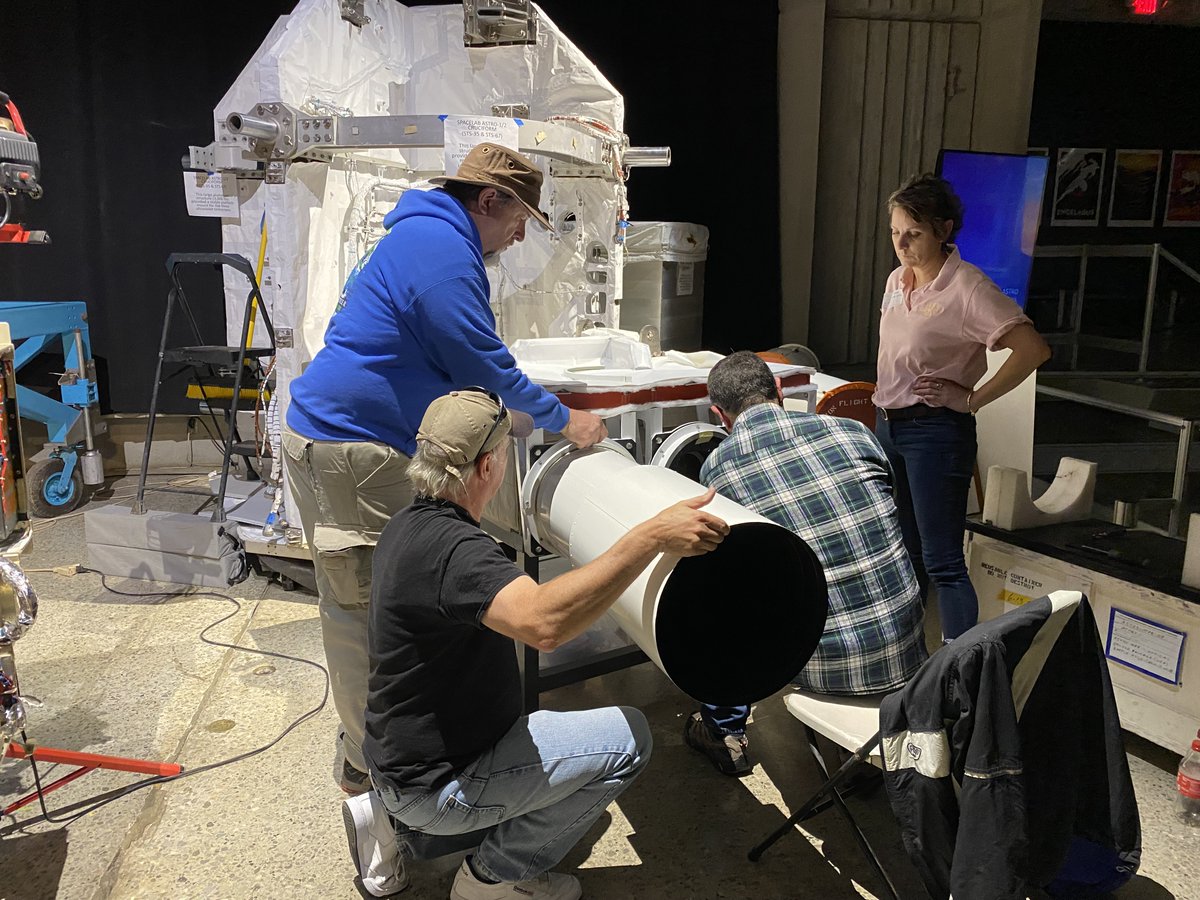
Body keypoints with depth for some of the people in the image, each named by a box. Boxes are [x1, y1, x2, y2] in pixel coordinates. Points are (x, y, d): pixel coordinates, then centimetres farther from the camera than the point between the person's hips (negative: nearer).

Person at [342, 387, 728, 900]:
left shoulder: (410, 526, 1)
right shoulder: (452, 548, -31)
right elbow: (543, 622, -48)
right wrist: (652, 537, -45)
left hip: (401, 758, 10)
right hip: (435, 785, -9)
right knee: (626, 738, -12)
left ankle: (393, 818, 17)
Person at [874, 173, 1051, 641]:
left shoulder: (967, 288, -15)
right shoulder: (896, 281, 9)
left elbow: (1033, 350, -22)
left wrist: (973, 399, -18)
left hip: (935, 430, -8)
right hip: (888, 425, 8)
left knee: (942, 564, -7)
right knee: (904, 554, 17)